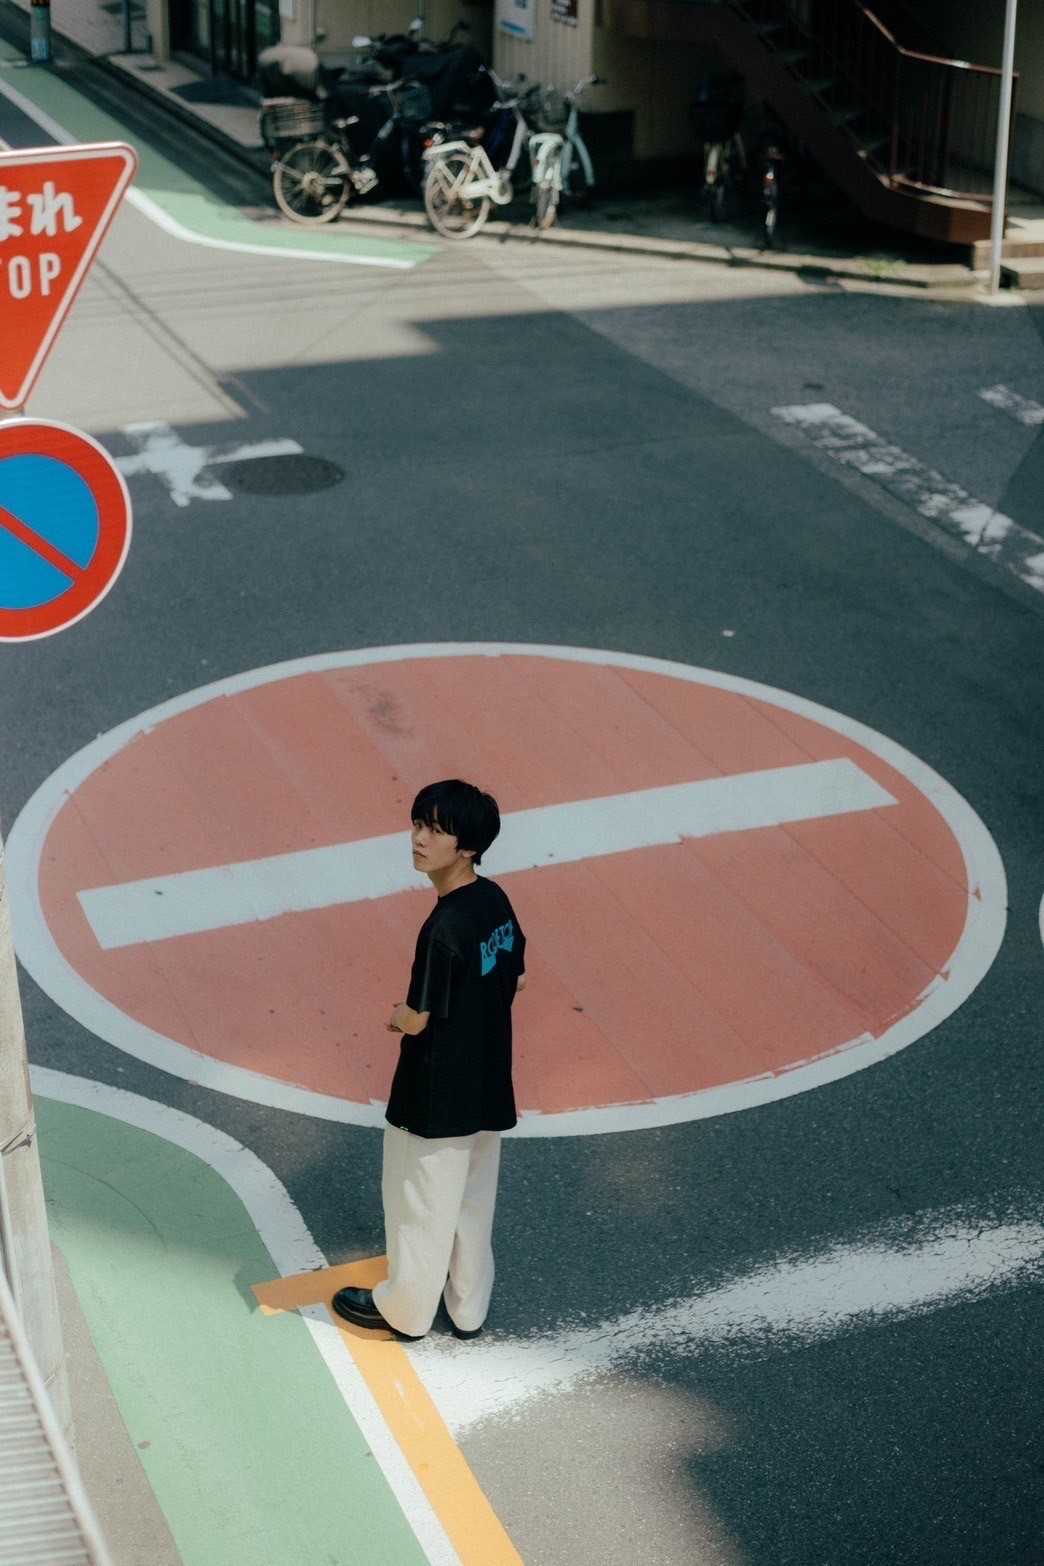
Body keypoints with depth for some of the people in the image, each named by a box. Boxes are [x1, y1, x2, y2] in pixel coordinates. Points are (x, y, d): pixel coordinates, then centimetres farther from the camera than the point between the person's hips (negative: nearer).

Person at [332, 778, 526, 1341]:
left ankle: (404, 1308, 30)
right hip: (488, 1088, 8)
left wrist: (397, 1015, -1)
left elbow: (418, 1020, -22)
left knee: (421, 1203, 12)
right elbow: (516, 980, 9)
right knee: (472, 1198, 21)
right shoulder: (496, 901, -4)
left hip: (436, 1097, -8)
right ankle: (468, 1306, 36)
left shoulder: (444, 928, -28)